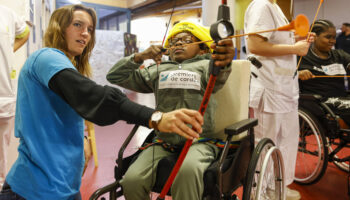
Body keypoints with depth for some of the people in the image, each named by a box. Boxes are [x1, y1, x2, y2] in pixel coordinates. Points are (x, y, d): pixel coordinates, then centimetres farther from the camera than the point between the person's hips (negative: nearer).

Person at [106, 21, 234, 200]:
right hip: (163, 143, 3)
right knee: (131, 180, -20)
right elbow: (115, 76, 19)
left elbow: (217, 77, -17)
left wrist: (223, 63, -42)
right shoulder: (158, 71, 19)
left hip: (199, 142, -3)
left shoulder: (205, 66, 8)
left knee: (188, 170, -35)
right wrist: (139, 57, 2)